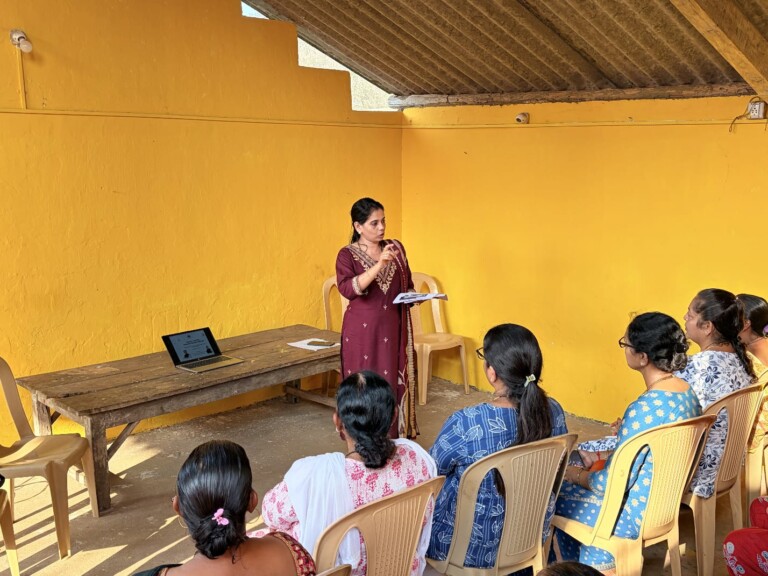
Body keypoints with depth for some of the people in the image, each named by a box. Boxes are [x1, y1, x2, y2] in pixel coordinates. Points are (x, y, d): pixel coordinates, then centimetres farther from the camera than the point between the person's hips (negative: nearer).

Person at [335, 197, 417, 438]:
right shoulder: (347, 255, -6)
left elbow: (407, 285, 17)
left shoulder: (396, 248, 7)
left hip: (394, 330, 4)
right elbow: (347, 289, -23)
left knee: (395, 384, 6)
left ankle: (396, 440, 17)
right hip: (363, 331, -4)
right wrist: (379, 264, -30)